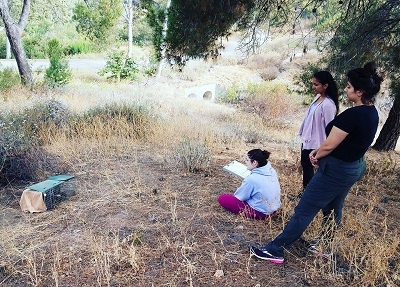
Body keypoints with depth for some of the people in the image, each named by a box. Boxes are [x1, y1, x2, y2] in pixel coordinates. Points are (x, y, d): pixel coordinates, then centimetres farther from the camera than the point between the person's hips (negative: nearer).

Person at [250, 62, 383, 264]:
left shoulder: (352, 115, -26)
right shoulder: (371, 112, 3)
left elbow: (329, 145, -21)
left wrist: (317, 156, 0)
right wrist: (320, 152, 2)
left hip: (336, 170, -9)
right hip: (355, 168, 9)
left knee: (304, 211, -4)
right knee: (333, 210, 24)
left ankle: (275, 251, 5)